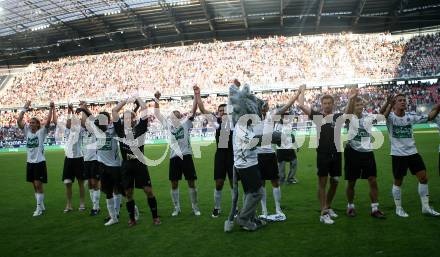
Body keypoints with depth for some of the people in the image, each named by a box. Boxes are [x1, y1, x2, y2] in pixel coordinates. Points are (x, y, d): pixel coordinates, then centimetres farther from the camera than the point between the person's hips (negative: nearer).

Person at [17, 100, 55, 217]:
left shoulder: (41, 132, -5)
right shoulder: (27, 131, 8)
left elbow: (48, 121, -18)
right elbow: (19, 121, 1)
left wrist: (51, 109, -19)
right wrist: (24, 109, 0)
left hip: (40, 162, -6)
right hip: (30, 162, 6)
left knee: (38, 184, -5)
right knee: (35, 185, 12)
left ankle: (39, 208, 1)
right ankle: (41, 206, 23)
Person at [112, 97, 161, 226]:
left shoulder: (140, 128, 1)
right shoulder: (120, 130, 6)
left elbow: (144, 109, -2)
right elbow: (114, 111, 6)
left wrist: (137, 99, 11)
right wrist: (126, 101, 11)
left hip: (140, 164, -2)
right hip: (126, 166, 2)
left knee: (148, 190, 0)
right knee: (128, 193, 9)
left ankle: (155, 216, 13)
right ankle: (132, 219, 24)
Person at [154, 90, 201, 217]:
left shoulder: (186, 122, 5)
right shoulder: (168, 124, 13)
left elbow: (194, 109, -4)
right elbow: (157, 113, 16)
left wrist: (196, 95, -12)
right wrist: (156, 100, 7)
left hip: (186, 155, -2)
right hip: (174, 157, 3)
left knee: (191, 183, 4)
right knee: (174, 184, 8)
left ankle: (195, 207, 16)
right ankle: (176, 208, 22)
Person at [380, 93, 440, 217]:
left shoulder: (410, 116, 2)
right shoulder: (390, 117, -11)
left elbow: (430, 116, 2)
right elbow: (381, 114, -33)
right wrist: (387, 103, -54)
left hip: (413, 152, 5)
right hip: (398, 154, -4)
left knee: (423, 177, 5)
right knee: (398, 182, 6)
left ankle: (425, 207, 20)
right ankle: (398, 208, 22)